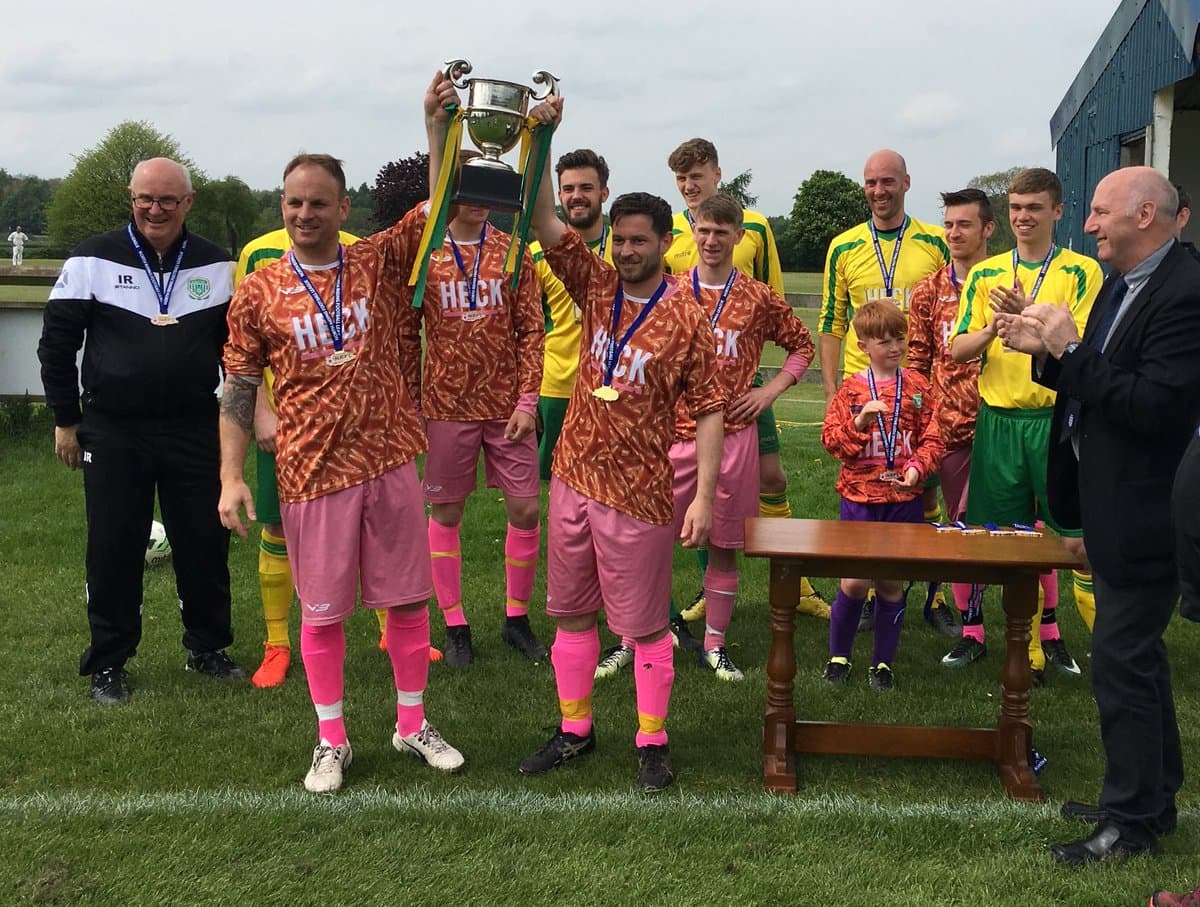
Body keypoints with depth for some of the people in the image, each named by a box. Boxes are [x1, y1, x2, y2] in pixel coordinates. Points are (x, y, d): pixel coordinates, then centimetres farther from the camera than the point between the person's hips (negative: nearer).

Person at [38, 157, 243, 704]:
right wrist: (65, 420, 1)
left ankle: (207, 648, 26)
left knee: (205, 544, 7)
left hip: (195, 432, 2)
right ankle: (108, 664, 20)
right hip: (112, 434, -1)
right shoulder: (92, 260, -1)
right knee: (113, 551, 5)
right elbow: (57, 344, 2)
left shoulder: (216, 266, 5)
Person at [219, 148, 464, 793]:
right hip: (313, 470, -1)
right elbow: (238, 390, 2)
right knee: (322, 610, 8)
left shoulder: (379, 262, 2)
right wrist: (231, 478, -5)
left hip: (390, 461, 1)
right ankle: (332, 741, 25)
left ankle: (413, 725, 28)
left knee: (407, 598, 10)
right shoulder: (259, 293, -1)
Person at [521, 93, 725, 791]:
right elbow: (546, 222, -3)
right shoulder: (598, 288, 4)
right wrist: (539, 137, -13)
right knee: (572, 613, 14)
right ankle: (575, 730, 30)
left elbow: (709, 411, -8)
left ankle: (653, 742, 21)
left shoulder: (687, 317, -9)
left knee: (645, 624, 6)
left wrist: (704, 496, -14)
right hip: (573, 478, 5)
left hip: (639, 495, -5)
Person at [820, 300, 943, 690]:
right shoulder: (851, 389, 0)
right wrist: (859, 421, -20)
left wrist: (917, 468, -14)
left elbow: (932, 439, 2)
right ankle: (838, 655, 19)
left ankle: (884, 662, 22)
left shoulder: (918, 387, 3)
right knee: (855, 581, -3)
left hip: (904, 498, 1)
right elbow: (832, 439, -4)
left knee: (890, 582, 7)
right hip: (859, 498, -1)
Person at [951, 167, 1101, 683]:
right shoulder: (985, 274, 10)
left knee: (1077, 540, -4)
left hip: (1058, 418, -3)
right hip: (998, 420, 4)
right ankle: (1029, 657, 19)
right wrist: (995, 327, -14)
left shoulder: (1082, 272, 0)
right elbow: (958, 350, 5)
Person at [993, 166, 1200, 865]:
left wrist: (1069, 350, -22)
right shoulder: (1124, 284, 10)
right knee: (1138, 658, 20)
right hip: (1116, 507, 10)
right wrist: (1048, 353, -3)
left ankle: (1131, 821, 15)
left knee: (1121, 663, -1)